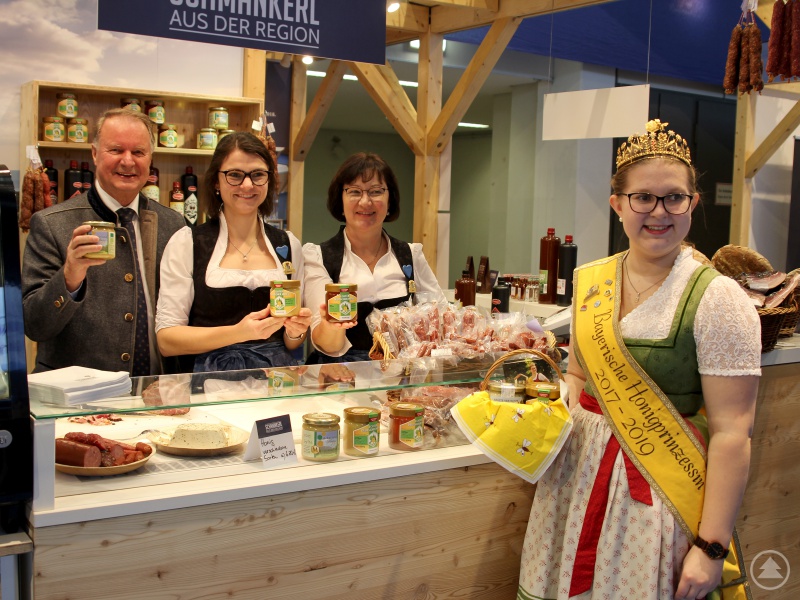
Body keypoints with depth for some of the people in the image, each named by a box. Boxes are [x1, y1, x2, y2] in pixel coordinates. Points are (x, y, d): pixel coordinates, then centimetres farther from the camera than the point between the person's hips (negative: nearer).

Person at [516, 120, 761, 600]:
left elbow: (732, 433, -15)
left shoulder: (717, 299, -14)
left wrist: (712, 548, -17)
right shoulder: (590, 282, 3)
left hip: (658, 496, -5)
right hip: (577, 477, 5)